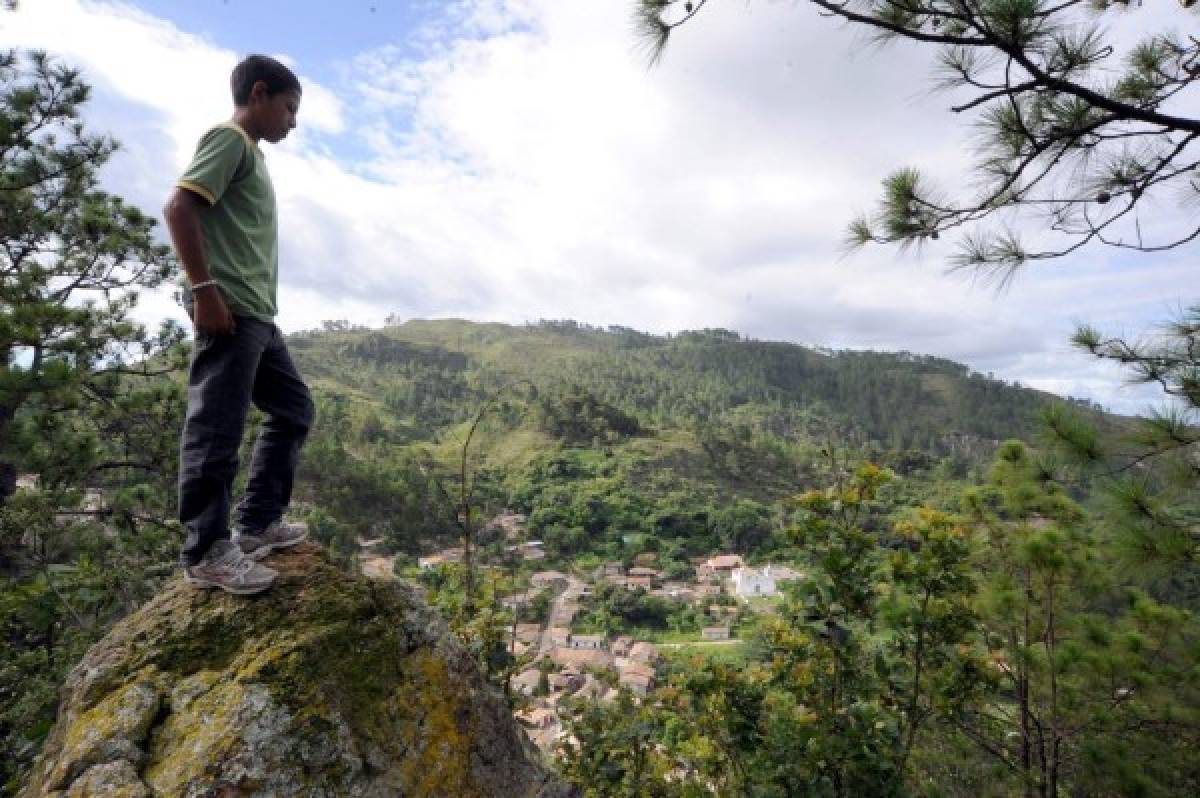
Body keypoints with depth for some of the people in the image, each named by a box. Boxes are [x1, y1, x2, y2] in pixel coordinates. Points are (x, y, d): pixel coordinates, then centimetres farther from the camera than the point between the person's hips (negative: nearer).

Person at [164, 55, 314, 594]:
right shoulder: (229, 138, -2)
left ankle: (256, 524, 18)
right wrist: (205, 289, -19)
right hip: (229, 309, -10)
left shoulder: (251, 152, 25)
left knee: (294, 409, 12)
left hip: (257, 314, 10)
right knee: (216, 428, -6)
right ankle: (205, 552, 3)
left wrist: (255, 305, 19)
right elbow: (179, 207, -15)